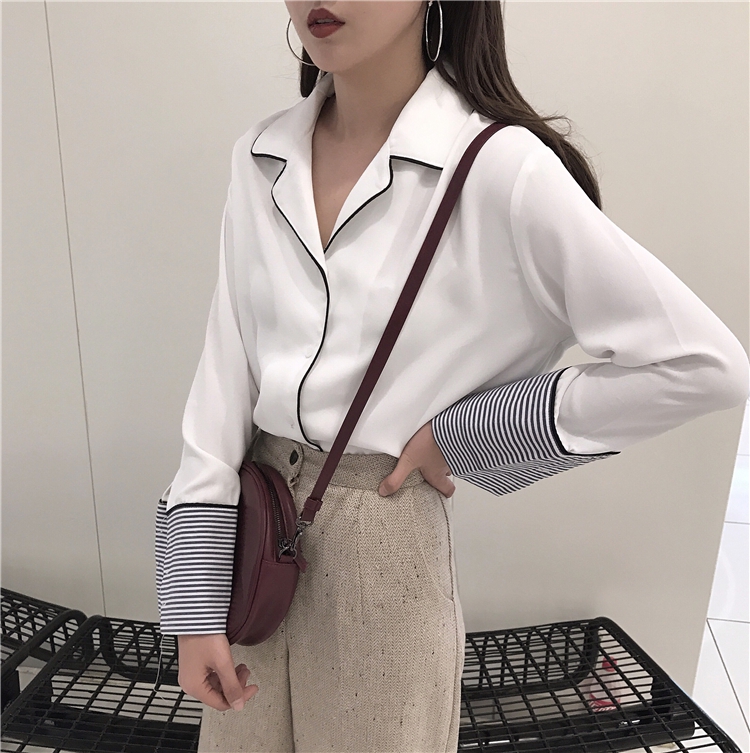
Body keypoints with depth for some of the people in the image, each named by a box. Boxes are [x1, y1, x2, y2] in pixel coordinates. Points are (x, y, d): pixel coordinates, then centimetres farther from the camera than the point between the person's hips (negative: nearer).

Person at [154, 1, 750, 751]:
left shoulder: (498, 167, -16)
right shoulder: (261, 159, -1)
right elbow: (226, 368, -2)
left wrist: (465, 437, -14)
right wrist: (196, 602, -3)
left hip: (384, 539, -4)